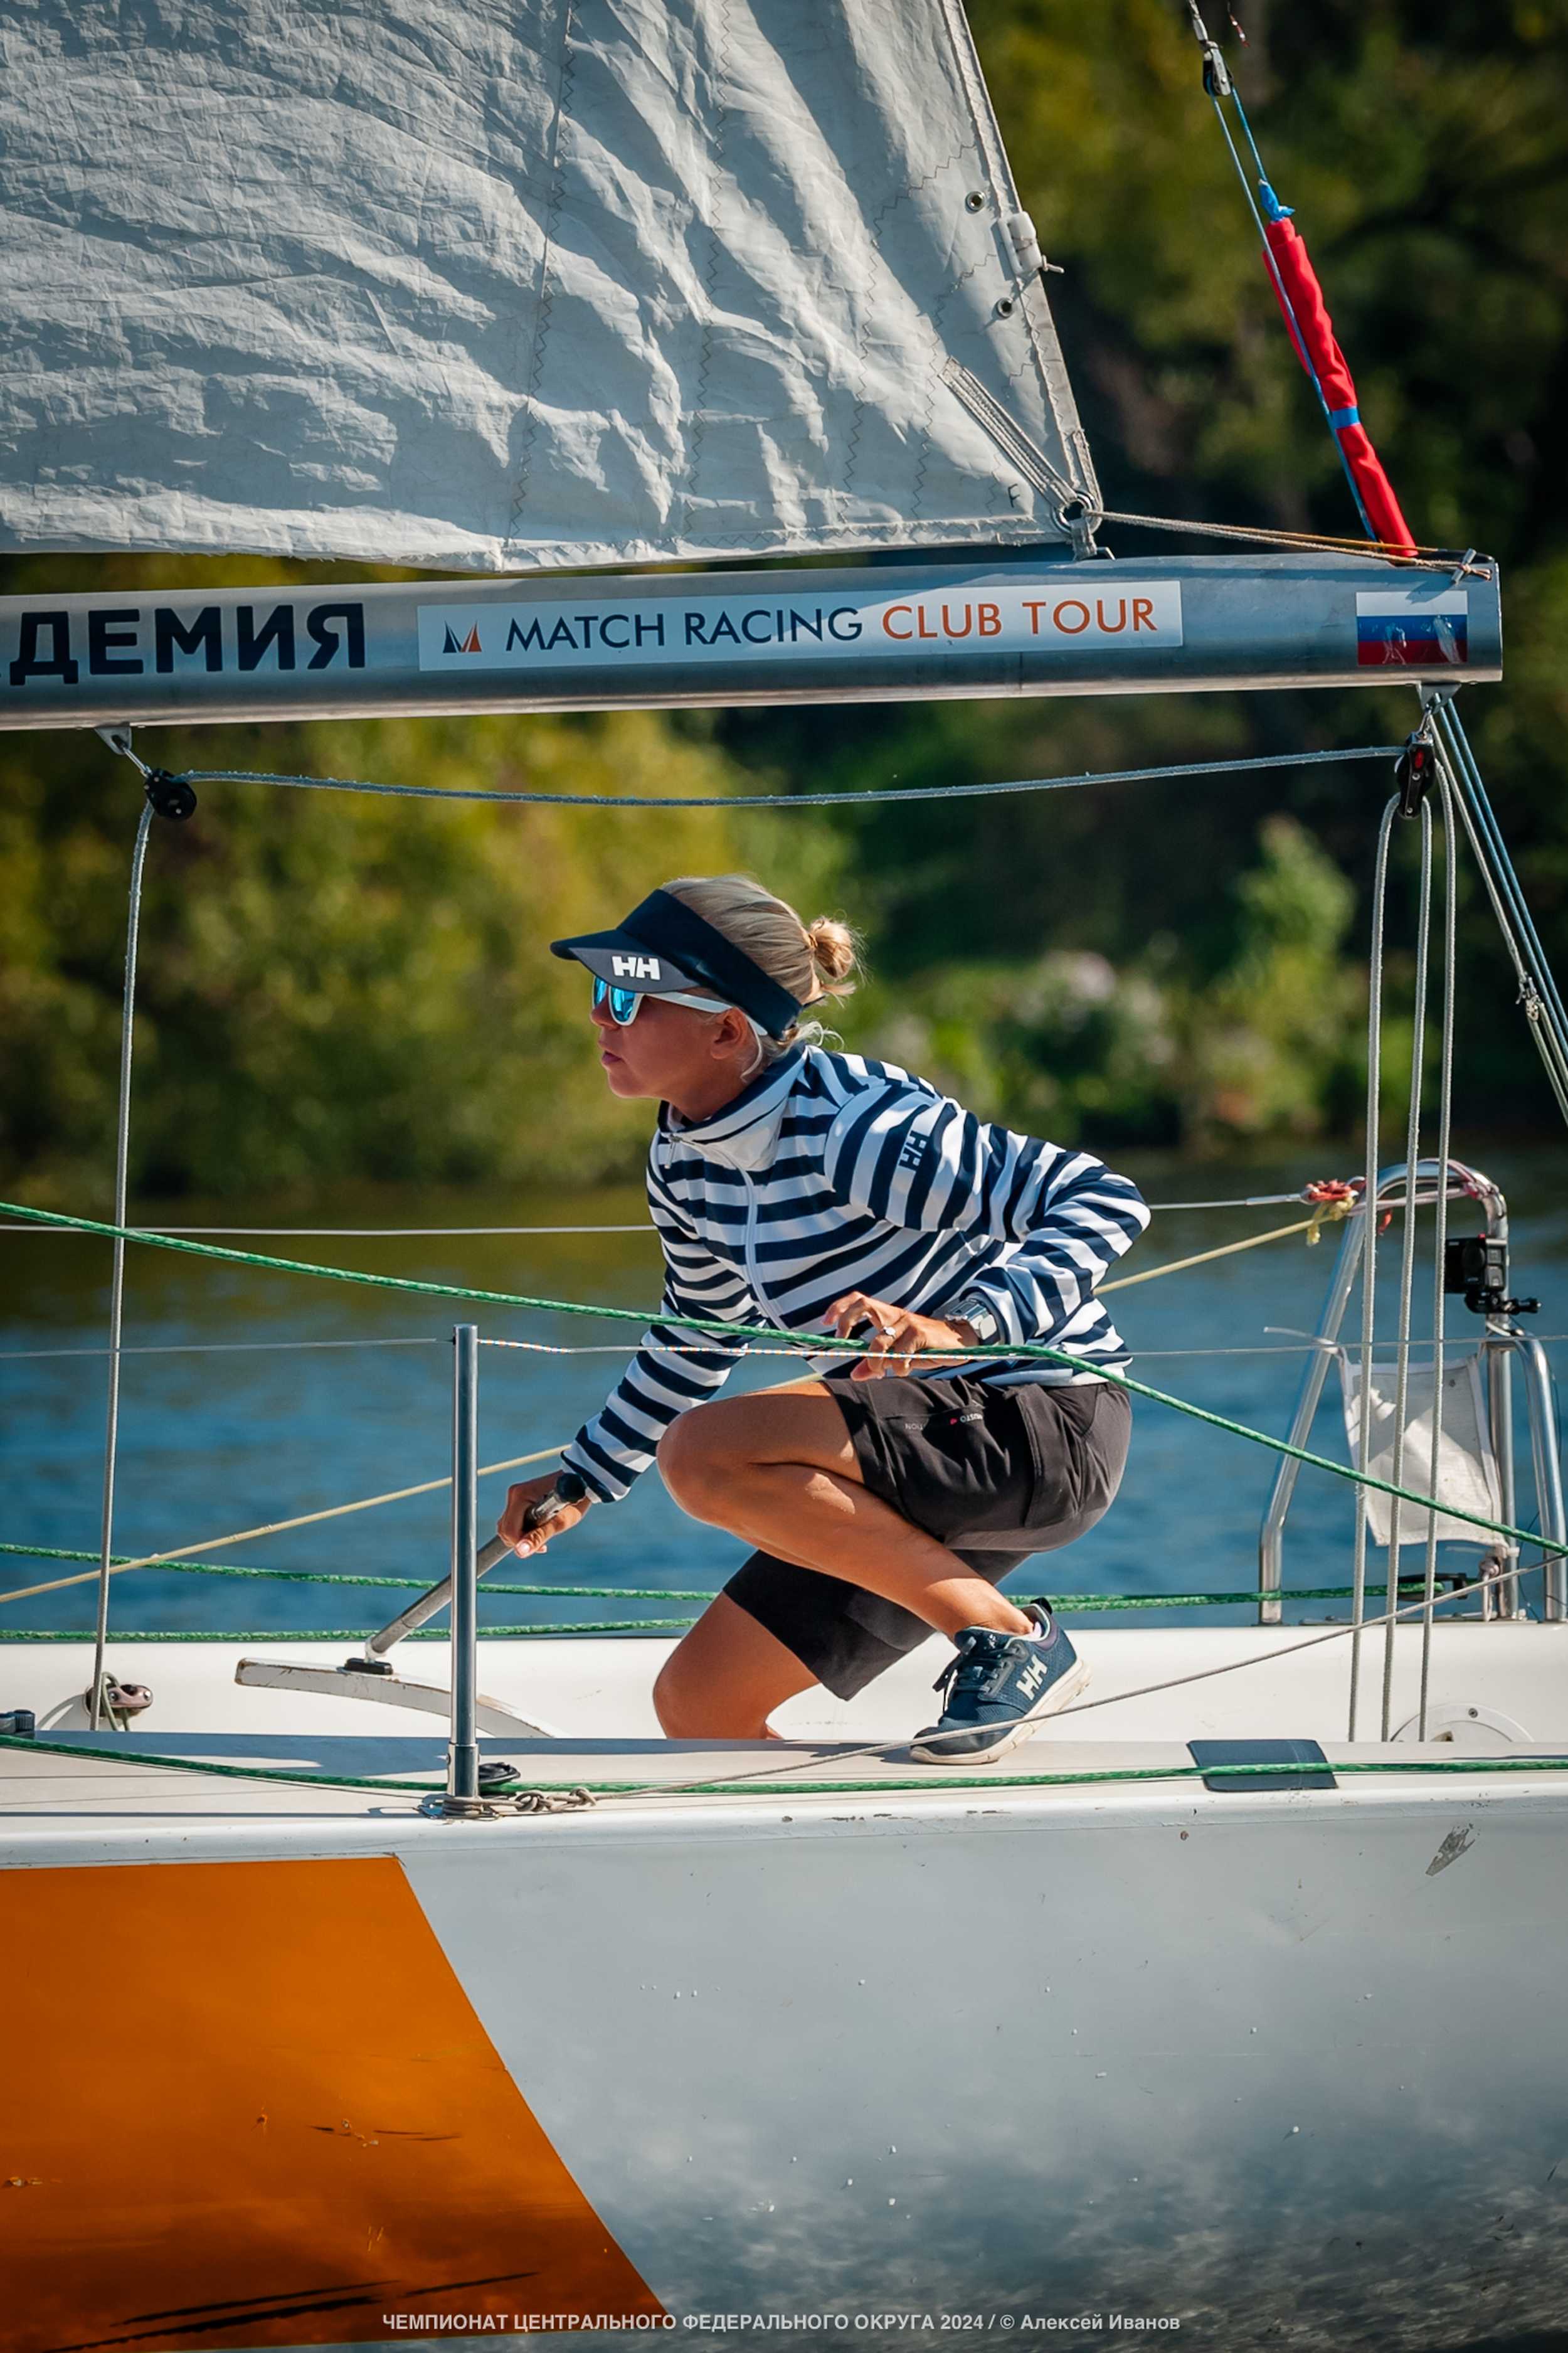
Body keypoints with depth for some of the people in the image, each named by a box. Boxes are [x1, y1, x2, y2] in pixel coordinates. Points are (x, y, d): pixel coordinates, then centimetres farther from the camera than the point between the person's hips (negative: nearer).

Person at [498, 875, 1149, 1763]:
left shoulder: (853, 1128, -23)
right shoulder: (686, 1163, 3)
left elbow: (1104, 1202, -26)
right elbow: (701, 1338, 23)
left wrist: (960, 1330, -38)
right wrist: (586, 1479, 24)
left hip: (1048, 1425, -9)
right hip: (919, 1461, 9)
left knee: (703, 1454, -27)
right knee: (696, 1706, 2)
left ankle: (1012, 1640, -17)